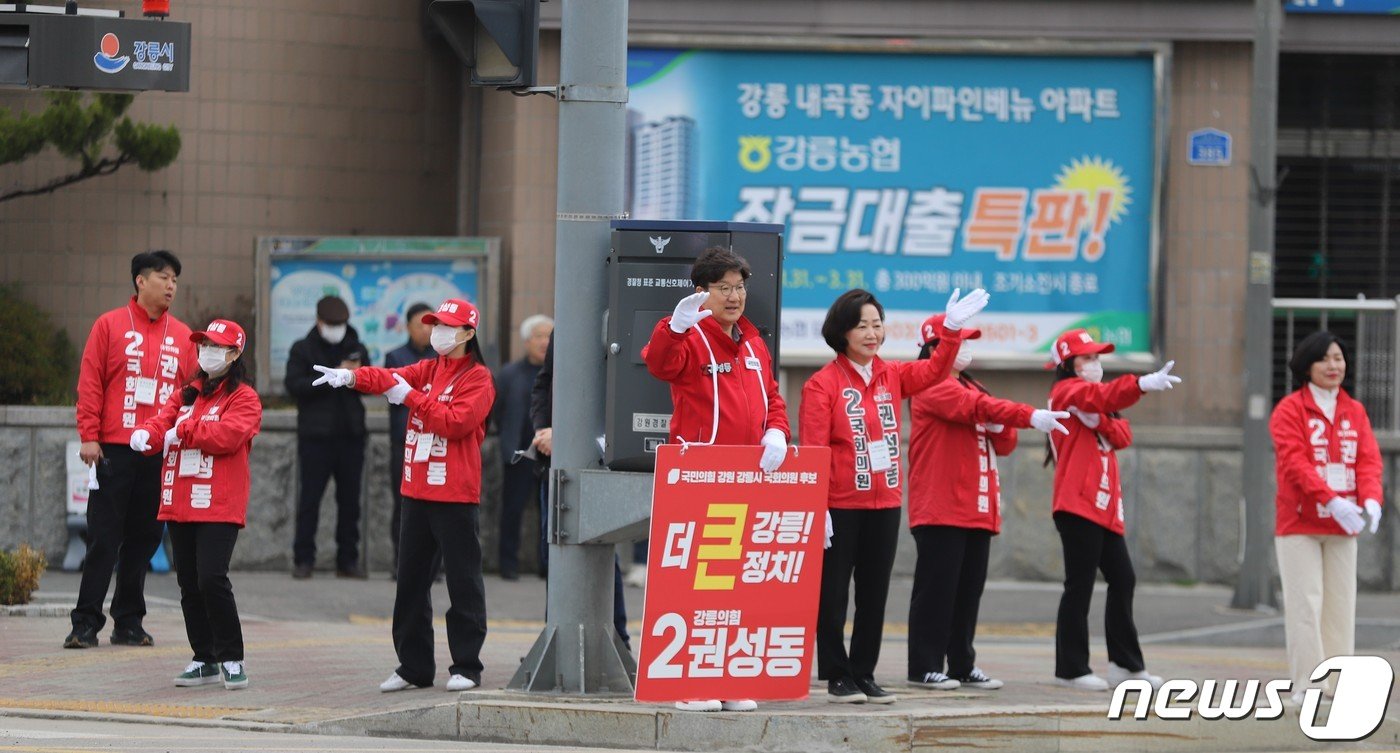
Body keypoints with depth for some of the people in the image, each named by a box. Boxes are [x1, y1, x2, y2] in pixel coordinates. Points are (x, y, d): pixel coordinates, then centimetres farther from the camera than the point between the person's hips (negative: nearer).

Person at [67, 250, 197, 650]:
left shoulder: (182, 336, 11)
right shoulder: (110, 325, 2)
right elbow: (90, 382, -2)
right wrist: (89, 436, -9)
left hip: (162, 453, 3)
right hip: (114, 450, -3)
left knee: (144, 538, 6)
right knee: (104, 539, -3)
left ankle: (129, 622, 14)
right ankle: (85, 623, 0)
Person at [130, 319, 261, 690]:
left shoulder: (243, 398, -2)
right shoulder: (185, 395, 19)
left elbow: (228, 434, -18)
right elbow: (164, 422, 5)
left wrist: (181, 431, -10)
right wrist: (146, 434, -18)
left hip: (219, 507, -7)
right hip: (180, 505, 7)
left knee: (212, 579, -16)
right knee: (189, 585, 8)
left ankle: (232, 660, -6)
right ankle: (205, 661, 17)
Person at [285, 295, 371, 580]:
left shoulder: (356, 349, 15)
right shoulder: (303, 350, 4)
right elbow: (294, 385, -9)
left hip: (350, 434, 4)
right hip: (316, 436, -3)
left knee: (350, 499, 4)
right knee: (310, 497, -5)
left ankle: (348, 559, 9)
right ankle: (303, 559, -1)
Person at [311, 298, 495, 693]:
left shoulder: (477, 378, -5)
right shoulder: (429, 370, 15)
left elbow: (456, 422, -18)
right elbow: (390, 378, 0)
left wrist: (411, 396, -17)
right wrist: (351, 376, -19)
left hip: (455, 496, -7)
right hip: (416, 490, 7)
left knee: (462, 580, -3)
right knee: (411, 579, 9)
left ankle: (466, 667, 3)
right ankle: (414, 667, 15)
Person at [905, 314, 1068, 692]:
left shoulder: (971, 387, 20)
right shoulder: (932, 386, -7)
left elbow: (1004, 445, 20)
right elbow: (976, 407, -24)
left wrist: (1000, 428, -3)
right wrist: (1030, 416, -33)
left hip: (978, 510, 8)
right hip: (941, 509, -8)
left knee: (970, 588, 8)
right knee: (937, 587, -6)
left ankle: (963, 665, 13)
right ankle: (925, 667, -3)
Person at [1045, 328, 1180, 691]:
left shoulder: (1090, 394, 23)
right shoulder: (1067, 391, -4)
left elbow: (1122, 436, 9)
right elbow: (1102, 396, -27)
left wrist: (1100, 421, -12)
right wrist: (1142, 384, -42)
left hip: (1104, 507, 9)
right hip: (1078, 505, -9)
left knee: (1123, 579, 9)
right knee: (1080, 586, -7)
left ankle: (1126, 663, 15)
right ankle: (1072, 668, -3)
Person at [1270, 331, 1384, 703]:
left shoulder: (1354, 411, 11)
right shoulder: (1290, 409, -4)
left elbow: (1368, 460, 2)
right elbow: (1295, 462, -16)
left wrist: (1370, 500, -19)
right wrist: (1333, 501, -27)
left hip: (1343, 526, 5)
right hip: (1299, 524, -5)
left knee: (1341, 603, 6)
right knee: (1305, 603, -7)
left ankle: (1340, 682, 11)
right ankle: (1307, 683, -4)